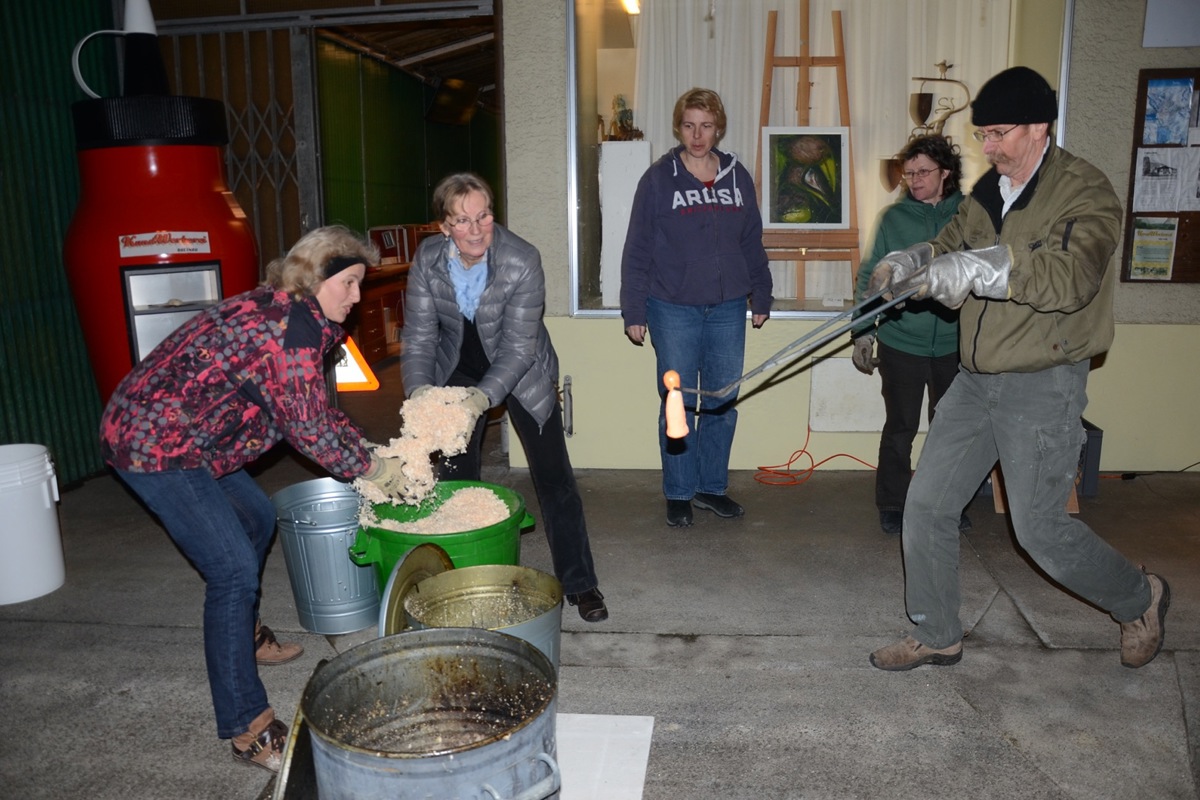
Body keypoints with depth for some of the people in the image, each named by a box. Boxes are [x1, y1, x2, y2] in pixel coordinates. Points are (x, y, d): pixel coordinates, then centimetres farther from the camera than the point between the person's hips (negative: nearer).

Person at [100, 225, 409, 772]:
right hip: (154, 445, -11)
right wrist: (372, 470, -6)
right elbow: (309, 427, -19)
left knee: (257, 520, 23)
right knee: (234, 571, -12)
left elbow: (316, 412, 14)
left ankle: (244, 637, 43)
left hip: (174, 434, 11)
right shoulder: (293, 326, -21)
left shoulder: (279, 311, 11)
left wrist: (370, 455, 7)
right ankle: (248, 729, -4)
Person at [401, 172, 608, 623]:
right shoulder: (427, 261, -17)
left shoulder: (522, 261, -28)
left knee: (553, 477, -3)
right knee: (455, 478, 9)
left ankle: (579, 584, 10)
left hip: (521, 374, -3)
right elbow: (419, 336, -14)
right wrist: (420, 390, -32)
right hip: (458, 373, 3)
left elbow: (518, 346, -29)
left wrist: (482, 397, -43)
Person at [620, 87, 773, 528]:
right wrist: (633, 312, -5)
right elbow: (637, 250, -2)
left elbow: (752, 243, 15)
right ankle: (678, 494, 15)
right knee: (677, 403, 2)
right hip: (673, 309, -3)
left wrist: (761, 297, 13)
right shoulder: (658, 178, -2)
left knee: (723, 401, 8)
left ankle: (712, 487, 23)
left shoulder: (738, 178, 8)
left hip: (728, 309, 4)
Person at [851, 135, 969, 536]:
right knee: (900, 427, 7)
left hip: (953, 342, 1)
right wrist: (863, 331, -3)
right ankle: (891, 504, 21)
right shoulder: (895, 217, -1)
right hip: (901, 341, -1)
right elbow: (870, 276, 3)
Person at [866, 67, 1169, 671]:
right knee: (926, 506, 5)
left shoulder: (1085, 191, -12)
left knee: (1039, 528, 0)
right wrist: (908, 262, -14)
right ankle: (936, 637, 23)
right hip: (976, 379, 7)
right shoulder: (988, 191, 10)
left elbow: (1073, 276, -29)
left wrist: (978, 268, -41)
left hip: (1043, 385, -7)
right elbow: (950, 247, 10)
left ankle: (1140, 598, 31)